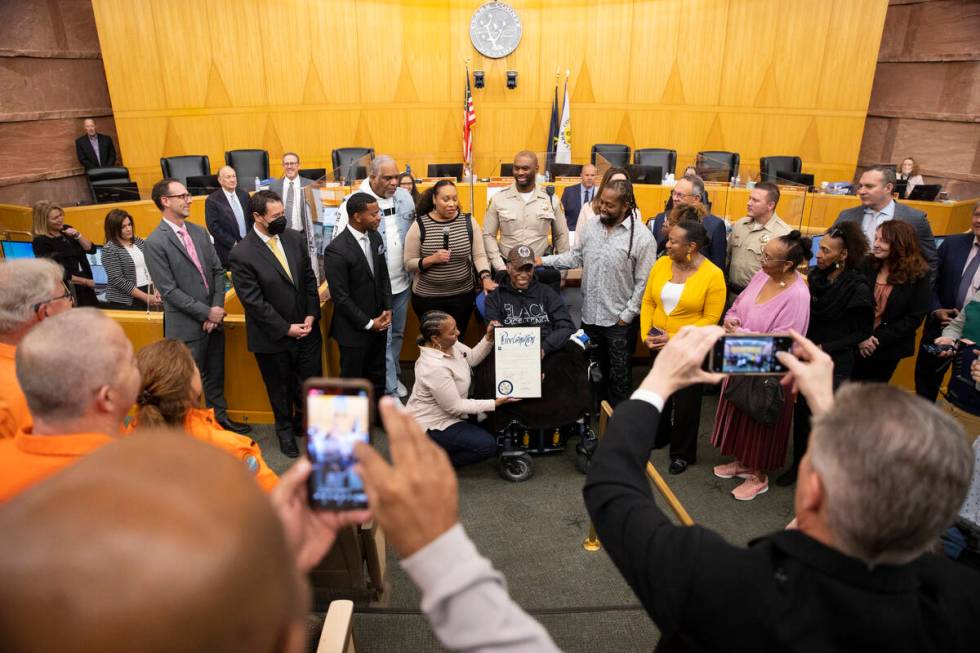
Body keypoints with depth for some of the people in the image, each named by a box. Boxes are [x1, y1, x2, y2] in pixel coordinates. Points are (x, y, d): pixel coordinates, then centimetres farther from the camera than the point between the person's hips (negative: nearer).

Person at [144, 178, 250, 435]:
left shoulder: (199, 232, 6)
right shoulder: (155, 243, -13)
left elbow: (218, 271, 6)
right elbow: (169, 291, -16)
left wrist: (217, 310, -5)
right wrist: (206, 313, -14)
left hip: (213, 319, 6)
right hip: (187, 326, -6)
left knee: (215, 375, 20)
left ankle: (220, 418, 37)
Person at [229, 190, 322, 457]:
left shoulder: (294, 238, -3)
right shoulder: (242, 254, -18)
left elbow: (309, 279, 4)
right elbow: (254, 302, -17)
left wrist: (311, 316, -5)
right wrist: (286, 328, -15)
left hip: (306, 328, 4)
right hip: (273, 336, -4)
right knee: (281, 388, 16)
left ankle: (306, 422, 40)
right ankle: (285, 430, 41)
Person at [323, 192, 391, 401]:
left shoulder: (375, 238, 1)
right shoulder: (336, 250, -22)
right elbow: (340, 297, -20)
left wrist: (387, 309, 0)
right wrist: (368, 323, -14)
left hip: (378, 322, 7)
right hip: (354, 329, -7)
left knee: (377, 376, 20)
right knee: (353, 381, 11)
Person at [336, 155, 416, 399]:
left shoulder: (404, 197, 3)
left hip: (402, 281, 5)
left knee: (397, 333, 19)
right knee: (382, 338, 3)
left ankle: (394, 375, 37)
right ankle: (390, 388, 14)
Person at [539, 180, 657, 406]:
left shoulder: (642, 236, -15)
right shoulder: (591, 226, 1)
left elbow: (643, 282, -13)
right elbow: (575, 257, 10)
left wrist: (627, 315, -12)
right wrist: (543, 261, -1)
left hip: (619, 320, -5)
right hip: (590, 314, 5)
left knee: (619, 373, 11)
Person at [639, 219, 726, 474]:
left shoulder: (713, 275, -17)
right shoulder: (661, 264, -5)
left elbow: (710, 319, -16)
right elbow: (648, 302, 1)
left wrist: (676, 339, -21)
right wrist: (646, 334, -11)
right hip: (659, 346, 4)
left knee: (686, 402, 11)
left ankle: (683, 453, 30)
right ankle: (658, 436, 46)